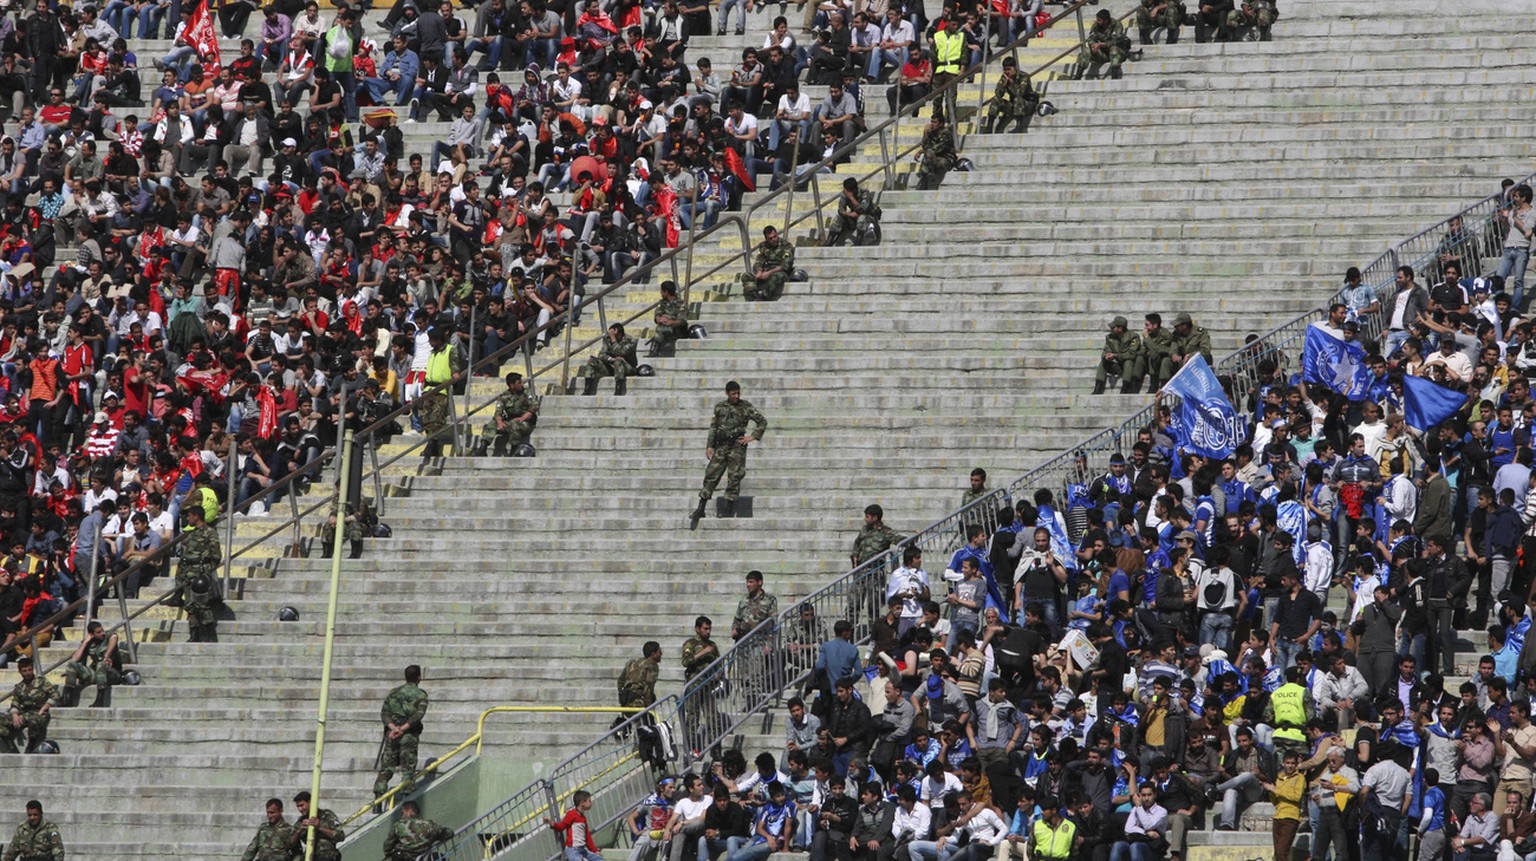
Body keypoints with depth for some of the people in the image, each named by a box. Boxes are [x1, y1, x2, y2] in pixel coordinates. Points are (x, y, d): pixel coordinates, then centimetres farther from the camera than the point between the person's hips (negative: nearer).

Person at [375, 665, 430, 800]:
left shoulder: (394, 692, 13)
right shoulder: (420, 695, 0)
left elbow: (384, 712, 2)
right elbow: (418, 714, -14)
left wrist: (393, 727, -11)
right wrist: (403, 729, -17)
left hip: (391, 734, 3)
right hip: (409, 734, -3)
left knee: (385, 768, 7)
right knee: (408, 769, 0)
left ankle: (377, 798, -2)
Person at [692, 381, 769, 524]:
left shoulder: (746, 407, 1)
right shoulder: (720, 407, 10)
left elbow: (762, 421, 5)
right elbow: (713, 426, 13)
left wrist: (753, 436, -3)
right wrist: (710, 446, 6)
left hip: (737, 446, -3)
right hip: (721, 446, 3)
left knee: (734, 477, -5)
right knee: (711, 475, 0)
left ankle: (729, 510, 2)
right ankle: (700, 509, 2)